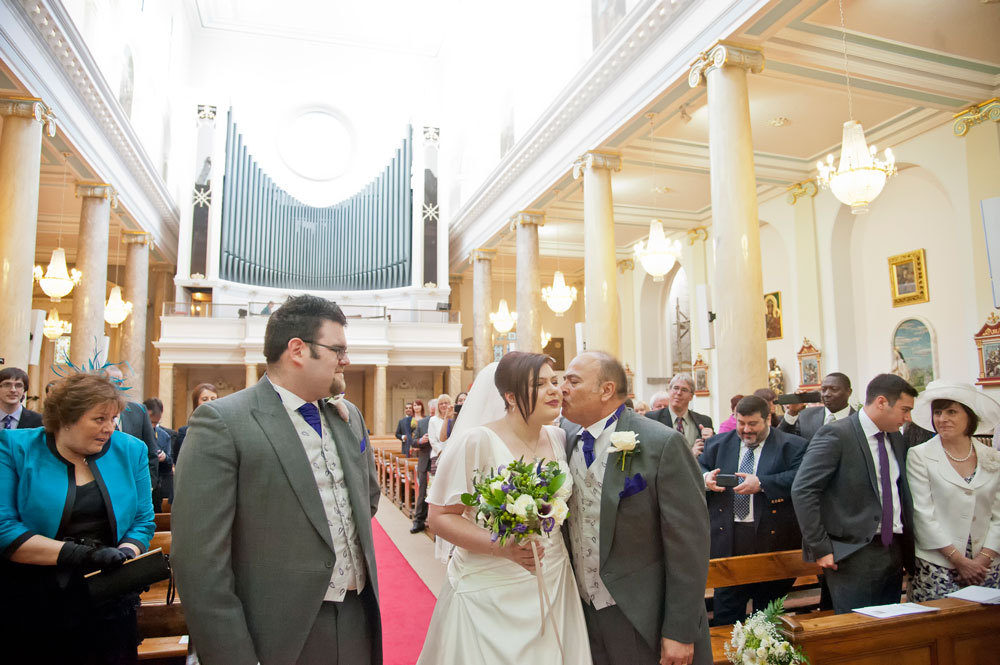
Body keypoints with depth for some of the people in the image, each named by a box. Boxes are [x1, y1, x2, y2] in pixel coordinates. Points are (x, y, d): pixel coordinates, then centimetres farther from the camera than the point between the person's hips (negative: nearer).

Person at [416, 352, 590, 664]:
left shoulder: (558, 438, 2)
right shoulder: (476, 441, -16)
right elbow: (440, 516, -14)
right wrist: (500, 546, -25)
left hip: (553, 585, 5)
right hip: (490, 594, -5)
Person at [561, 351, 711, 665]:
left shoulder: (663, 444, -17)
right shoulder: (568, 442, 0)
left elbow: (689, 543, -16)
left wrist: (680, 632, -14)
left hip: (645, 619, -5)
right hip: (585, 613, 5)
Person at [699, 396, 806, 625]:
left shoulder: (792, 446, -1)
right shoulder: (717, 444, 11)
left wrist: (761, 483, -23)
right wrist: (706, 478, -11)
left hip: (772, 539, -2)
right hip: (727, 540, 2)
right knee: (726, 614, 8)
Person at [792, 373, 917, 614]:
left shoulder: (896, 438, 11)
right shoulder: (836, 434, -14)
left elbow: (901, 492, 18)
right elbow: (802, 490, -19)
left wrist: (907, 546, 8)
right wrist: (820, 548, -18)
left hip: (895, 550, 8)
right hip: (854, 554, -7)